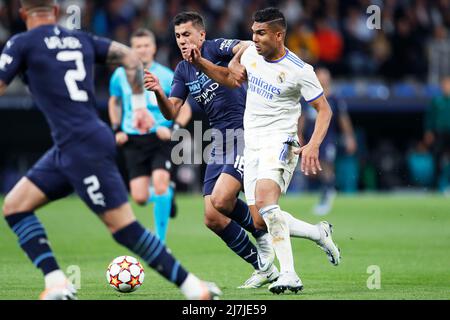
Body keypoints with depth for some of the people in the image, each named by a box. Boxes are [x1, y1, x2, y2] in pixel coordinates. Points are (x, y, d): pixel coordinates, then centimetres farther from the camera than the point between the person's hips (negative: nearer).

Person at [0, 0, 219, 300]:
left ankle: (192, 287, -5)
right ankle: (57, 284, 0)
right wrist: (140, 104, 21)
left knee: (123, 226, -7)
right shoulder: (80, 39, 15)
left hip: (83, 148, -8)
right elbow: (131, 58, 15)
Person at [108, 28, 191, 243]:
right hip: (133, 140, 2)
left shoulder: (166, 76, -3)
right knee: (140, 198, -8)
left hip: (159, 137, -2)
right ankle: (166, 193, 30)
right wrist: (117, 130, 10)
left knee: (160, 183, -22)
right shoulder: (120, 75, 4)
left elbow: (185, 109, 5)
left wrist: (173, 129, -13)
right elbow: (114, 102, 23)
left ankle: (160, 240, -8)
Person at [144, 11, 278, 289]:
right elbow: (172, 112, 8)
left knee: (221, 199, -25)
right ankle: (264, 268, 12)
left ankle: (262, 233, 3)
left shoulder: (215, 48, -5)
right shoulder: (183, 71, 15)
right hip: (220, 141, 8)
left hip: (246, 134, -8)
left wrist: (237, 62, -46)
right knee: (212, 219, -2)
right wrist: (158, 92, -12)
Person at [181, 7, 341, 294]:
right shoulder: (250, 53, 4)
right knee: (262, 219, 2)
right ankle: (320, 233, 25)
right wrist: (200, 62, 7)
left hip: (279, 143, -7)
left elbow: (324, 109, -8)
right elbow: (230, 78, 23)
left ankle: (289, 275, -31)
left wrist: (313, 145, -23)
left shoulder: (299, 71, -14)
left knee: (264, 202, -30)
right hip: (252, 145, 7)